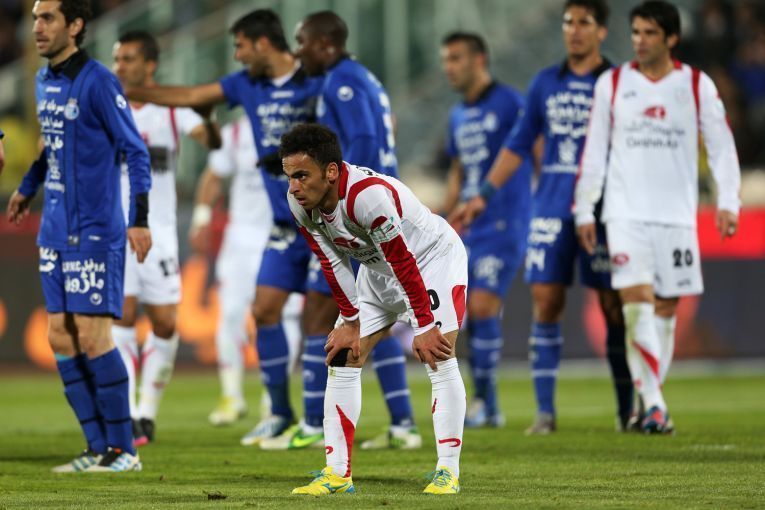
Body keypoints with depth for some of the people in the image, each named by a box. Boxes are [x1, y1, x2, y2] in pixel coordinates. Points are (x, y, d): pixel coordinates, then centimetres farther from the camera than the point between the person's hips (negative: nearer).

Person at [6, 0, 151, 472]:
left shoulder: (98, 82, -12)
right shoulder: (44, 81, 11)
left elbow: (135, 151, -12)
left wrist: (139, 219, -18)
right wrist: (26, 190, 31)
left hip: (96, 231, -8)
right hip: (56, 232, 8)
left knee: (92, 338, -9)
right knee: (61, 338, 6)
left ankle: (123, 450, 0)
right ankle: (100, 448, 12)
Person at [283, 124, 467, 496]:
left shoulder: (368, 195, -39)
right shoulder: (300, 204, -17)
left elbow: (403, 263, -32)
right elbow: (333, 264, -5)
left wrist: (425, 327, -26)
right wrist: (350, 322, -3)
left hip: (433, 258, -7)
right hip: (378, 270, 7)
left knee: (438, 358, -19)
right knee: (342, 359, -1)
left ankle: (447, 471, -13)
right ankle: (338, 472, 1)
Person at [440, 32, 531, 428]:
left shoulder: (509, 103, -7)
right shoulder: (458, 116, 17)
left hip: (504, 226, -8)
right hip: (470, 229, 8)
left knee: (481, 307, -14)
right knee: (473, 315, 4)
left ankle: (484, 403, -7)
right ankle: (487, 408, 10)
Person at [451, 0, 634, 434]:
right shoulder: (546, 83, 11)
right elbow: (518, 145, 18)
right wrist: (484, 196, 14)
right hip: (552, 208, 3)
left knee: (613, 306, -1)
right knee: (546, 303, -3)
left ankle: (627, 409, 9)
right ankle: (545, 410, 1)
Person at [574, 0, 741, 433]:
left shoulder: (698, 86, 3)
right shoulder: (612, 84, 5)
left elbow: (722, 146, 5)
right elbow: (594, 151, 9)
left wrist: (728, 202, -5)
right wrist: (585, 210, 7)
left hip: (677, 215, 1)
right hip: (626, 213, -1)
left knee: (666, 309, 4)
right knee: (638, 301, -16)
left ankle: (650, 403, 16)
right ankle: (654, 405, -19)